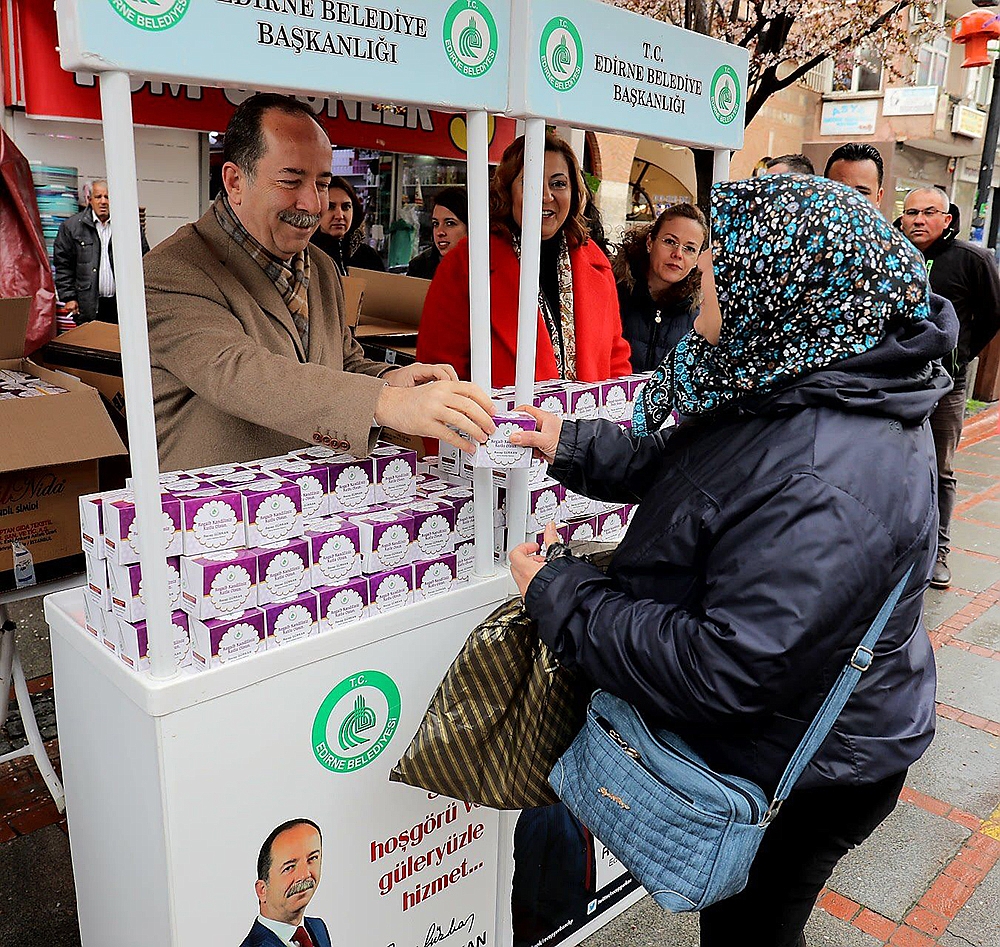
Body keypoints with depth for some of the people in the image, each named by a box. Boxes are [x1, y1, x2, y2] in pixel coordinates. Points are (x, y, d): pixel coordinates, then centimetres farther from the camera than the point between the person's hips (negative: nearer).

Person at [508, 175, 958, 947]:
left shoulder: (831, 482, -38)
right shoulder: (804, 388, -5)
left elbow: (729, 668, -36)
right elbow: (682, 460, 11)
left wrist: (558, 593, -27)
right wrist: (572, 448, 1)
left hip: (795, 780, -8)